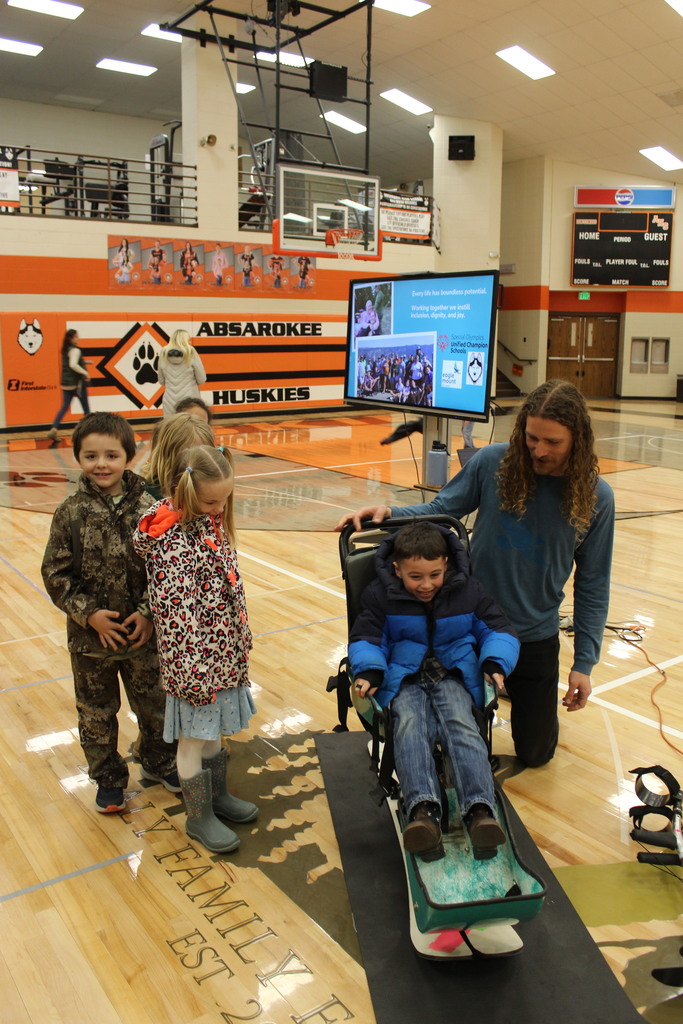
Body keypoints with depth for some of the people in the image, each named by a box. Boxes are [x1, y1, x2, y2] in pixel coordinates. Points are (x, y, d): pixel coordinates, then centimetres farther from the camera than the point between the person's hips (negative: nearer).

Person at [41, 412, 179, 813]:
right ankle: (108, 779, 38)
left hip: (143, 631, 0)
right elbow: (56, 574, -6)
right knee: (97, 713, 16)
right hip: (90, 636, 0)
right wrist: (89, 614, -15)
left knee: (154, 704, 18)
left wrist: (149, 613, -16)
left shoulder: (147, 507, -10)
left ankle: (159, 762, 43)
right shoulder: (71, 512, -9)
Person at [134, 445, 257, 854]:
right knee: (194, 738, 10)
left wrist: (241, 638, 17)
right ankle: (199, 816, 26)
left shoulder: (213, 521, 3)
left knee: (212, 728, 23)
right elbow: (175, 609, -23)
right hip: (193, 656, -7)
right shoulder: (169, 539, -22)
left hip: (224, 648, 7)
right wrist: (193, 669, -23)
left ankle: (217, 794, 41)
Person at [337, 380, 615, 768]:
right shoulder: (493, 463, -15)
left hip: (536, 638, 1)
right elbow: (441, 510, -6)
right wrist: (388, 513, -25)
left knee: (535, 752, 13)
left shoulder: (596, 498, -12)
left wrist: (584, 663, -5)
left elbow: (592, 585, -5)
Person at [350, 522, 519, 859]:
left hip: (453, 675, 1)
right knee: (410, 726, -33)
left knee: (462, 726, -30)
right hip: (405, 679, -1)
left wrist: (495, 663, -12)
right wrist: (369, 672, -16)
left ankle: (480, 810, -45)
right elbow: (365, 638, 5)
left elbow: (498, 631, 9)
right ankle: (423, 810, -51)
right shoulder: (381, 595, 2)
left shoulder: (468, 591, 4)